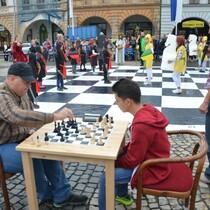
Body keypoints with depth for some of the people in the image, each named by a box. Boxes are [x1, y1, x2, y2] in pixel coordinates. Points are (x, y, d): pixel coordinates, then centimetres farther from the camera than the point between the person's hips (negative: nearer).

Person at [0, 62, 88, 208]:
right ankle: (46, 197, -3)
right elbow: (19, 117, -44)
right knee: (31, 158, -30)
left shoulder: (21, 93, 5)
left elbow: (30, 114, 20)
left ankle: (62, 195, -6)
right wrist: (55, 116, -45)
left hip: (19, 140, 8)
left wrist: (31, 129, -1)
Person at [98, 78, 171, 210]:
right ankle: (123, 195, 37)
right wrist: (121, 150, 2)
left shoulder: (141, 125, -33)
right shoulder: (147, 110, -5)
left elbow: (132, 160, -22)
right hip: (152, 158, 9)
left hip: (152, 169, -9)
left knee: (106, 177, -11)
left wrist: (112, 163, -6)